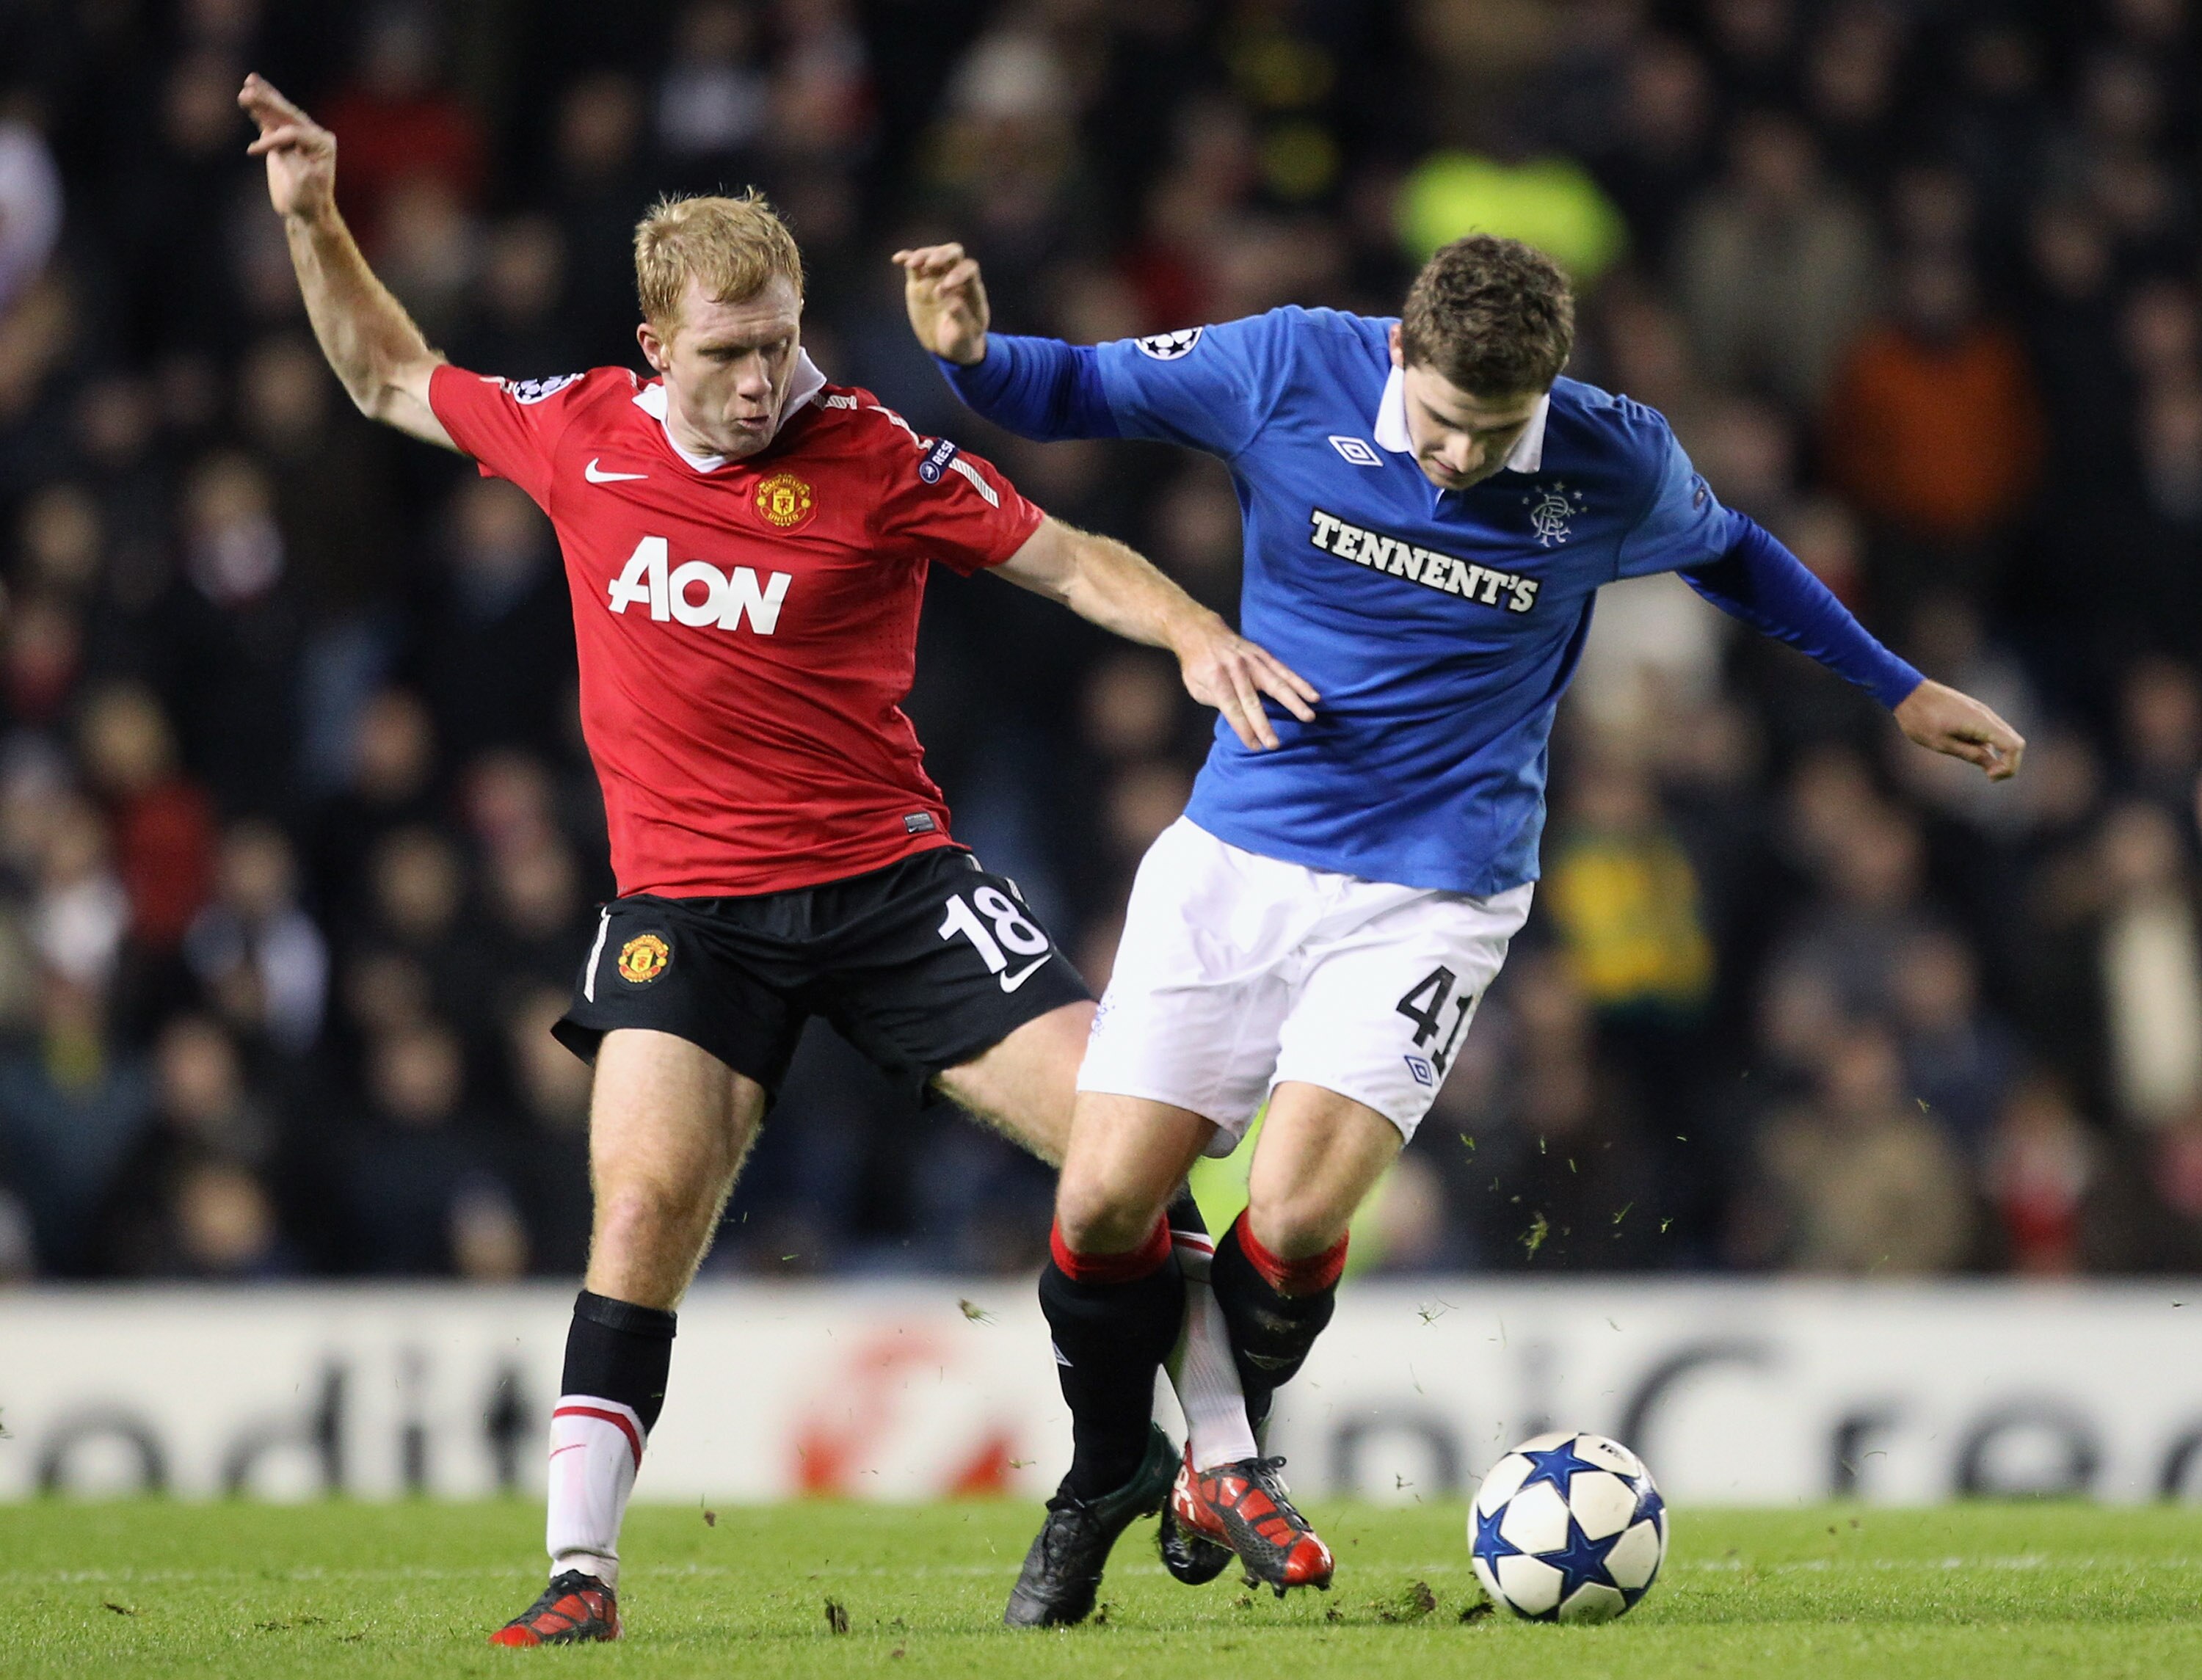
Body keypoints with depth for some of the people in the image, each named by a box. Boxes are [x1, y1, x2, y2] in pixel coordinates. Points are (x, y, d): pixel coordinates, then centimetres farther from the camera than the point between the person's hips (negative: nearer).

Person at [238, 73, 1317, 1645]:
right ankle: (580, 1569, -12)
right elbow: (391, 379, 18)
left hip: (889, 879, -1)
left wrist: (1197, 635, -19)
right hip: (685, 904, 1)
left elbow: (1068, 559, -2)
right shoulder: (577, 432, 1)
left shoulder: (873, 459, -7)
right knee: (645, 1204, -18)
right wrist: (314, 220, 10)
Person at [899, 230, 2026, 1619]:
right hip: (1234, 859, 2)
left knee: (1292, 1218, -19)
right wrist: (973, 355, -19)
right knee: (1104, 1205, -7)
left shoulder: (1617, 467, -9)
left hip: (1430, 900, -2)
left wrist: (1898, 689, 19)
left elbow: (1729, 554, 13)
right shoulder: (1289, 372, -11)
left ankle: (1226, 1454, 13)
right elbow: (1076, 390, 2)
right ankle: (1104, 1479, 22)